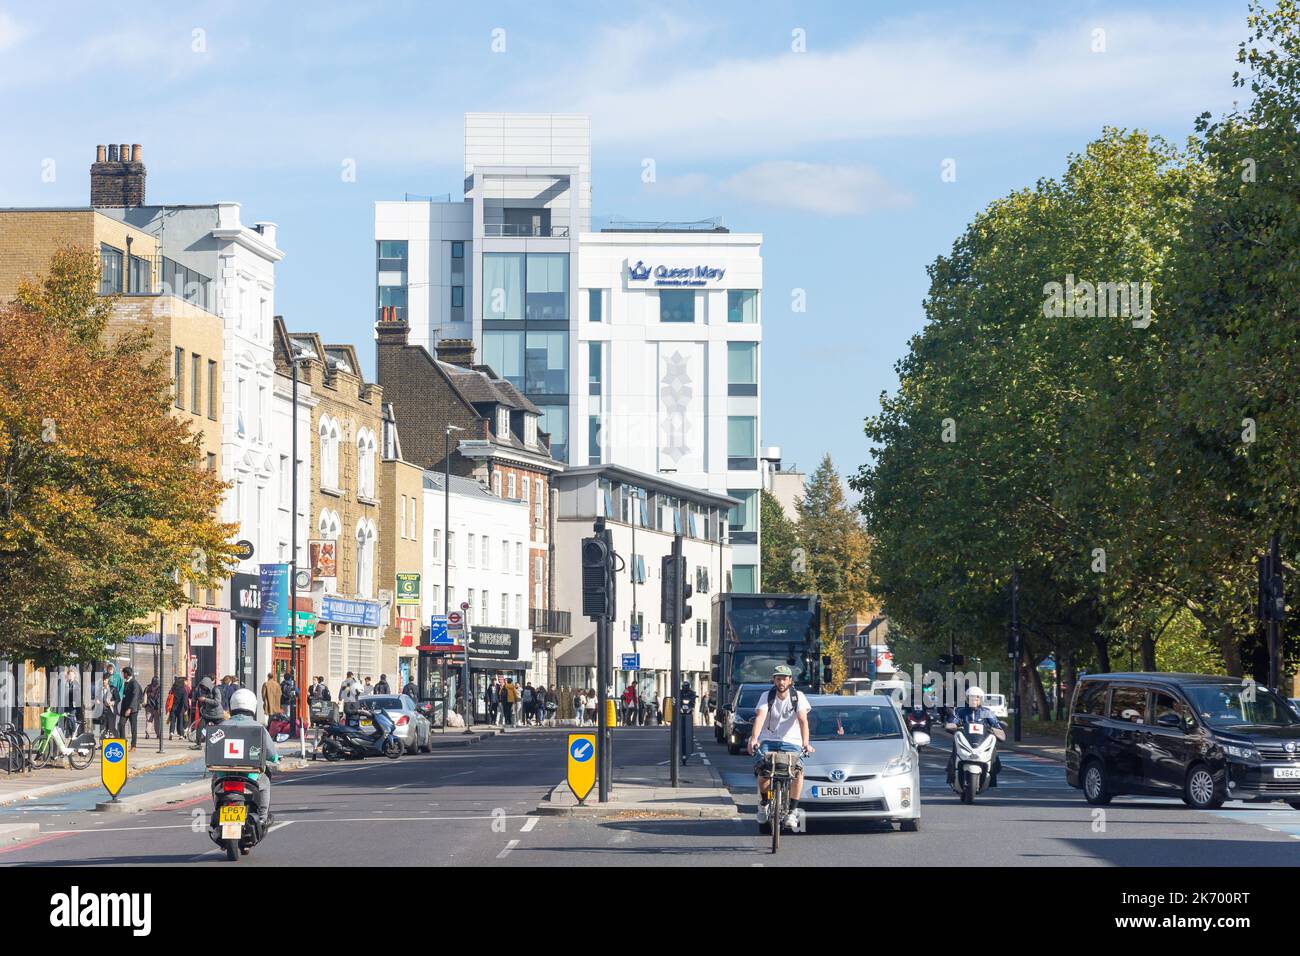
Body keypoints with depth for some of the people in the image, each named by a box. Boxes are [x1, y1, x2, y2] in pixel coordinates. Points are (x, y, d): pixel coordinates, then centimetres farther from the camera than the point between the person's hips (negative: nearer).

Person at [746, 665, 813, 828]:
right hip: (768, 741, 0)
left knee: (798, 772, -28)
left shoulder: (798, 697, -1)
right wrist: (753, 739, -33)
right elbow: (760, 717, -15)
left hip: (791, 742, 0)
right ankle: (764, 802, 7)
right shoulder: (767, 697, 1)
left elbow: (803, 720, -15)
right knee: (763, 772, -24)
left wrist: (805, 743, -31)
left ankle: (792, 811, -15)